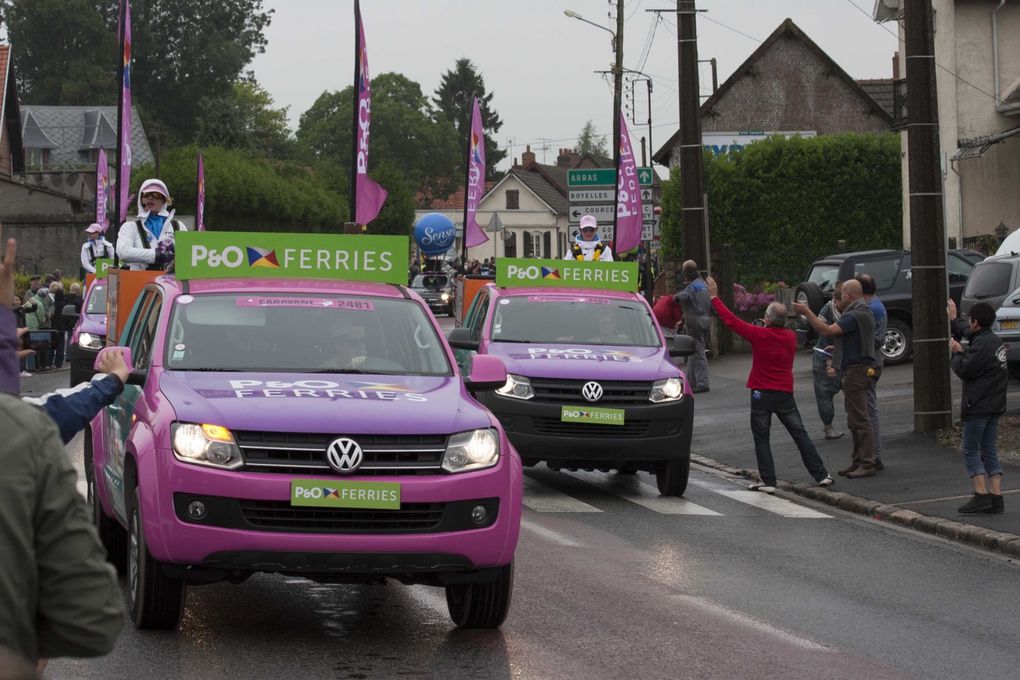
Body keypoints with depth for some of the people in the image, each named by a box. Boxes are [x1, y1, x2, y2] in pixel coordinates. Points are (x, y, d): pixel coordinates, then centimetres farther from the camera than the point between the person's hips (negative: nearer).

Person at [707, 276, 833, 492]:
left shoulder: (760, 335, -12)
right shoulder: (791, 337, 2)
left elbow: (731, 321, -8)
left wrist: (714, 297, -1)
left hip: (762, 393, -4)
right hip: (785, 393, 4)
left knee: (761, 438, 5)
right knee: (800, 434, 8)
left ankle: (768, 481, 0)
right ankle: (821, 475, 5)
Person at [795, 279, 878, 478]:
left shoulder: (856, 315, -18)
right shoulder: (863, 312, 17)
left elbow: (827, 331, -23)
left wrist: (806, 312, -18)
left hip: (856, 370, -11)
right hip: (856, 369, 11)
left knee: (859, 419, -10)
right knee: (855, 420, 15)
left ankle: (867, 464, -9)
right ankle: (858, 461, 20)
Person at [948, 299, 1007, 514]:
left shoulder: (982, 345, -17)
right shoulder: (995, 340, 12)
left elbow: (964, 370, -18)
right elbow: (966, 331, 32)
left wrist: (957, 353, 0)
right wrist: (954, 319, 46)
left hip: (978, 406, -9)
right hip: (995, 405, 9)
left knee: (971, 450, -2)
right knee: (990, 451, 9)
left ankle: (981, 495, -10)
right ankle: (996, 498, 4)